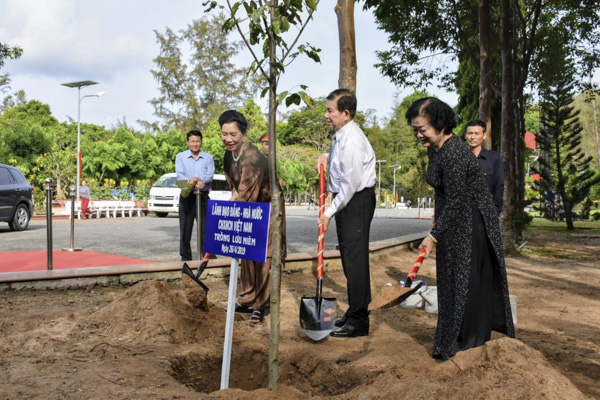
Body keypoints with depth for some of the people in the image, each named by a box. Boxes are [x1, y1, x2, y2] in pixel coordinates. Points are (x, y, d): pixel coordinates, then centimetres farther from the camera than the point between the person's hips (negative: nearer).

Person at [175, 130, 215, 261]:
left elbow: (210, 176, -5)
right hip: (187, 196, 0)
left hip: (203, 196, 0)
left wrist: (198, 179, -25)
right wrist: (194, 183, -23)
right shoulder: (180, 157, 7)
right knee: (185, 229, 3)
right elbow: (180, 176, -6)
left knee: (206, 228, -2)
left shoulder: (208, 158, 9)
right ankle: (185, 258, 10)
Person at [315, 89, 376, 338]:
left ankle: (358, 321, 3)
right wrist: (326, 157, 8)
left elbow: (351, 185, -23)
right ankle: (355, 312, 30)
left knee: (355, 259, -6)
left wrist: (330, 213, -17)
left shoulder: (351, 142, -22)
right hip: (346, 199, 10)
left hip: (357, 200, -10)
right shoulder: (340, 135, 7)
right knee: (349, 257, 17)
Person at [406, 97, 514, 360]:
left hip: (470, 223, -10)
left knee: (464, 280, 0)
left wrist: (434, 235, -20)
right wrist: (437, 218, 21)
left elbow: (456, 201, -24)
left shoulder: (454, 153, -26)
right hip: (452, 221, 10)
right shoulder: (434, 148, 4)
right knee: (450, 278, 16)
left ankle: (461, 340, 13)